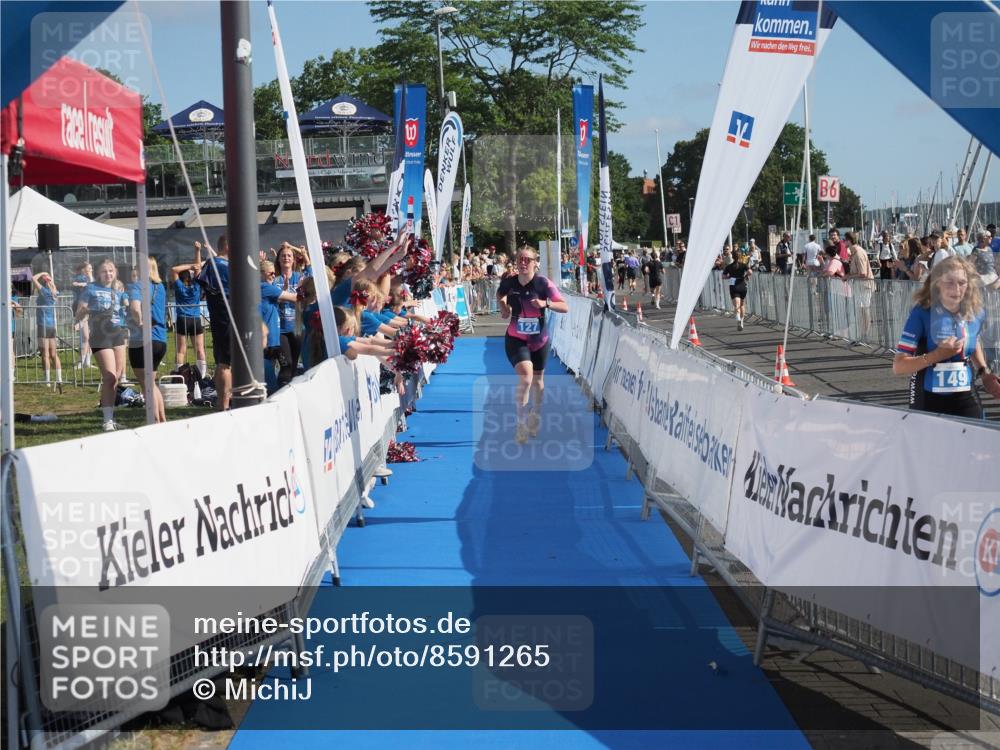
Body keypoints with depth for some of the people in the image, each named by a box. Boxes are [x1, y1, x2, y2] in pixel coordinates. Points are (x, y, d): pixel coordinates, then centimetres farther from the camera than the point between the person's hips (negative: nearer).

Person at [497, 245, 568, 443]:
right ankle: (521, 423, -10)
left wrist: (546, 303, -32)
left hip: (539, 340, 1)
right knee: (525, 377, -22)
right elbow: (500, 294, 14)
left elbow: (565, 307, -16)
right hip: (516, 339, -1)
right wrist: (503, 306, -6)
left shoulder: (543, 284, -16)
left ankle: (536, 414, 47)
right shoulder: (509, 282, -12)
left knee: (537, 379, 18)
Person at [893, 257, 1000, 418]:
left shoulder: (976, 313, -1)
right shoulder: (922, 314, -15)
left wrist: (983, 371, 8)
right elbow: (898, 366, -18)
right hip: (928, 403, -3)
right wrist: (936, 355, -28)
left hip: (966, 400, 4)